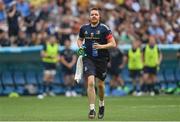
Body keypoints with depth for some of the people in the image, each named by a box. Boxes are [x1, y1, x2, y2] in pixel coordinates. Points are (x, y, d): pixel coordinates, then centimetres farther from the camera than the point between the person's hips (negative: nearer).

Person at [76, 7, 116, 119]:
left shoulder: (104, 29, -5)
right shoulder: (84, 28, 5)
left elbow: (113, 44, -6)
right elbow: (80, 39, 24)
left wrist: (101, 46, -20)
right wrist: (80, 46, 3)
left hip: (101, 59, -1)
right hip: (88, 59, 1)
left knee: (100, 84, 10)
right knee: (90, 82, -16)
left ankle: (101, 104, 39)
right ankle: (92, 109, -14)